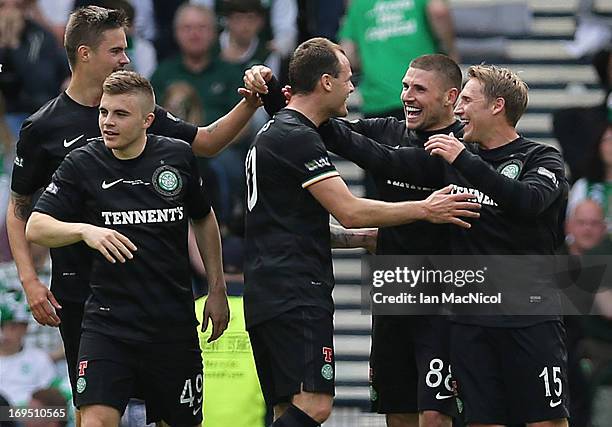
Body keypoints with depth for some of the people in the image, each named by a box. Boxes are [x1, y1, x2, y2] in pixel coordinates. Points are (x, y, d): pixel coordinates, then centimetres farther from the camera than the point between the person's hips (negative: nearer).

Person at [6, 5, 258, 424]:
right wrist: (30, 280, -7)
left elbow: (205, 142, 13)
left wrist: (250, 104, -3)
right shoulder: (43, 128, -2)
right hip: (78, 291, -3)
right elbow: (19, 209, 4)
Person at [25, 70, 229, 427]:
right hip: (108, 321, -2)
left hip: (174, 321, 2)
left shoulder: (179, 157, 1)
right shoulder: (82, 164, -3)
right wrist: (85, 230, -25)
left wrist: (218, 289, 18)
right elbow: (36, 227, -7)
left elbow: (204, 219, 17)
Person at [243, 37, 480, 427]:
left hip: (267, 298, 11)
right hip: (297, 296, -11)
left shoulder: (276, 132, 23)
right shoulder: (298, 137, -10)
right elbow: (350, 212, -15)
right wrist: (424, 210, -6)